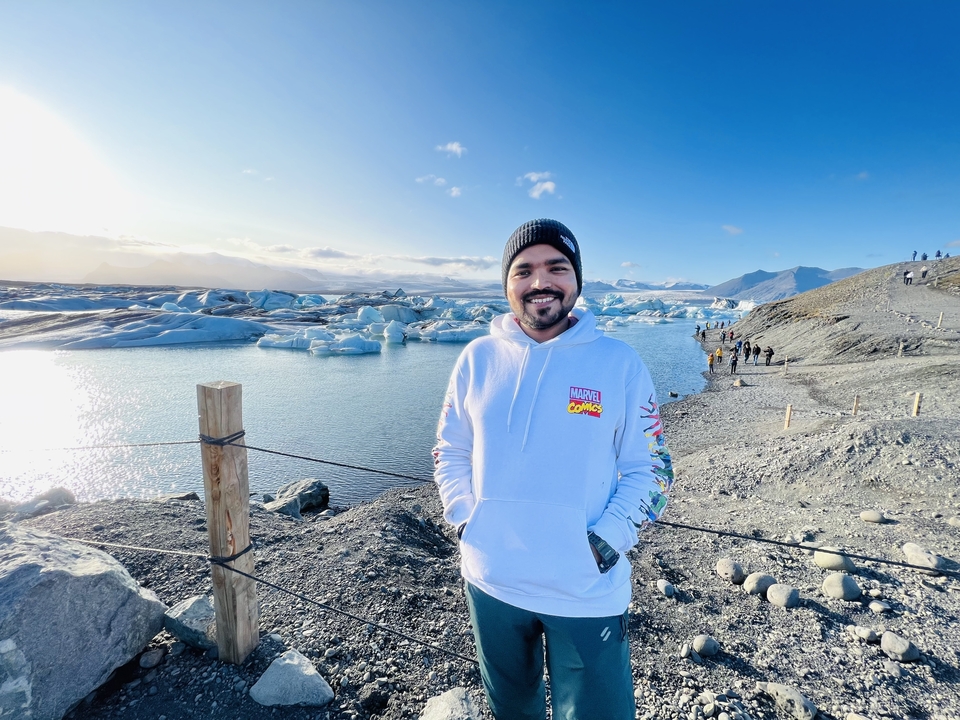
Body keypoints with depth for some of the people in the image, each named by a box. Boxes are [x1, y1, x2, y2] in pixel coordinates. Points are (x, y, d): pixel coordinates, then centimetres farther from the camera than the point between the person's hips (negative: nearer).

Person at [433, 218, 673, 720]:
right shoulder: (478, 358, -3)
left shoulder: (619, 363, -9)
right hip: (491, 584, 3)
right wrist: (466, 523, -5)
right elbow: (450, 453, 5)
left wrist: (606, 542, -14)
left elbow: (649, 469, -4)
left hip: (587, 591, -2)